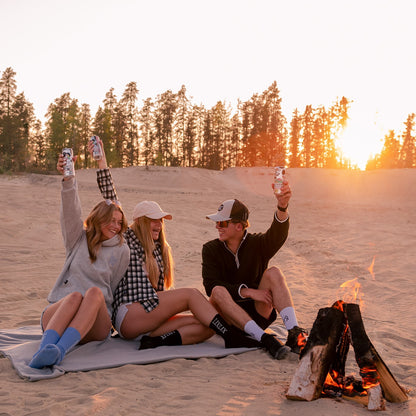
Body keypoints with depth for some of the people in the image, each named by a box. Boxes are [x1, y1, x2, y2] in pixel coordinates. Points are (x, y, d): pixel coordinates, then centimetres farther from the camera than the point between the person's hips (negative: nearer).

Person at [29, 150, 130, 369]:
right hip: (56, 314, 0)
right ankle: (44, 348, -56)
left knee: (95, 292, -34)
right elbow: (70, 211, -6)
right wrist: (68, 180, -22)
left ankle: (60, 350, -54)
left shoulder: (121, 251, 13)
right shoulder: (78, 239, 13)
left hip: (94, 325, 0)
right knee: (75, 296, -35)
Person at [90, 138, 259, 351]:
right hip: (128, 317, -6)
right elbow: (110, 198, -4)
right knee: (191, 294, -20)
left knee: (205, 325, -17)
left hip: (152, 317, 7)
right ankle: (231, 337, -24)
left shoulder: (159, 249, 22)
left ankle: (158, 340, -31)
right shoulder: (125, 238, 5)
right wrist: (101, 161, -7)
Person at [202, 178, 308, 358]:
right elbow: (211, 285, -12)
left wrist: (282, 207, -46)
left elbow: (277, 234, -25)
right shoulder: (211, 249, 0)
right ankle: (263, 338, -39)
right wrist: (248, 292, -21)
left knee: (273, 273, -21)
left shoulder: (257, 244, -2)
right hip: (228, 318, 0)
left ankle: (293, 333, -34)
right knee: (218, 291, -31)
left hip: (258, 314, 1)